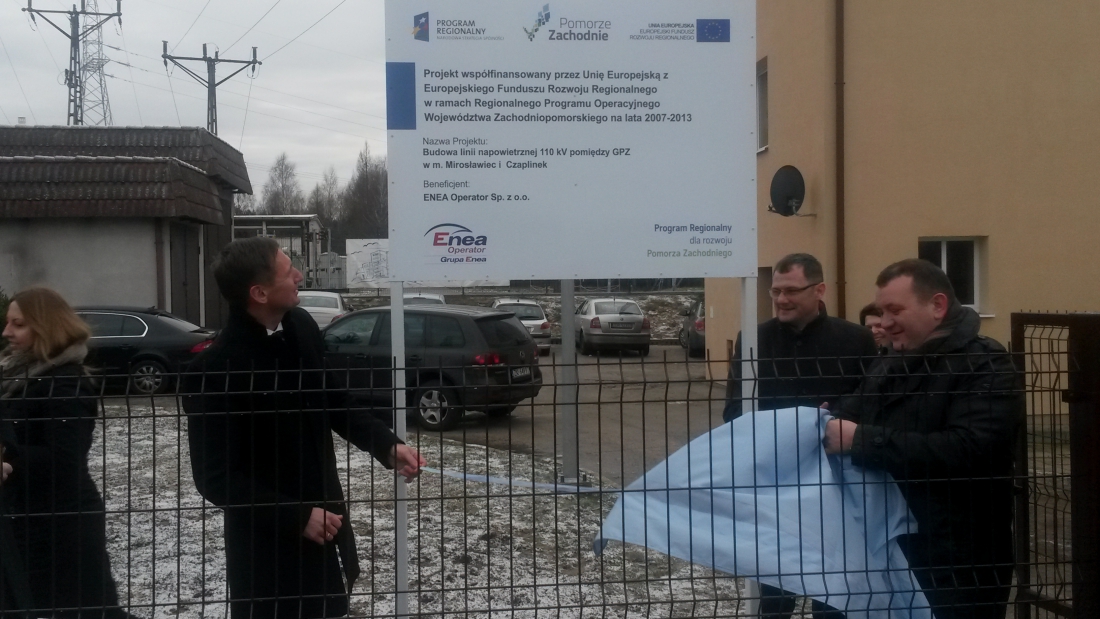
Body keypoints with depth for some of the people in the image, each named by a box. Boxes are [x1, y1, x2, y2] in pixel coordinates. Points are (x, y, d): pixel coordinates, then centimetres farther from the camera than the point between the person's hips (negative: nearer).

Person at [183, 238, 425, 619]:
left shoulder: (301, 326, -2)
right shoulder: (215, 371, -22)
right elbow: (216, 478, -20)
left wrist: (386, 445, 0)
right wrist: (296, 516, -22)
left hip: (324, 516, 7)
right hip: (268, 543, -7)